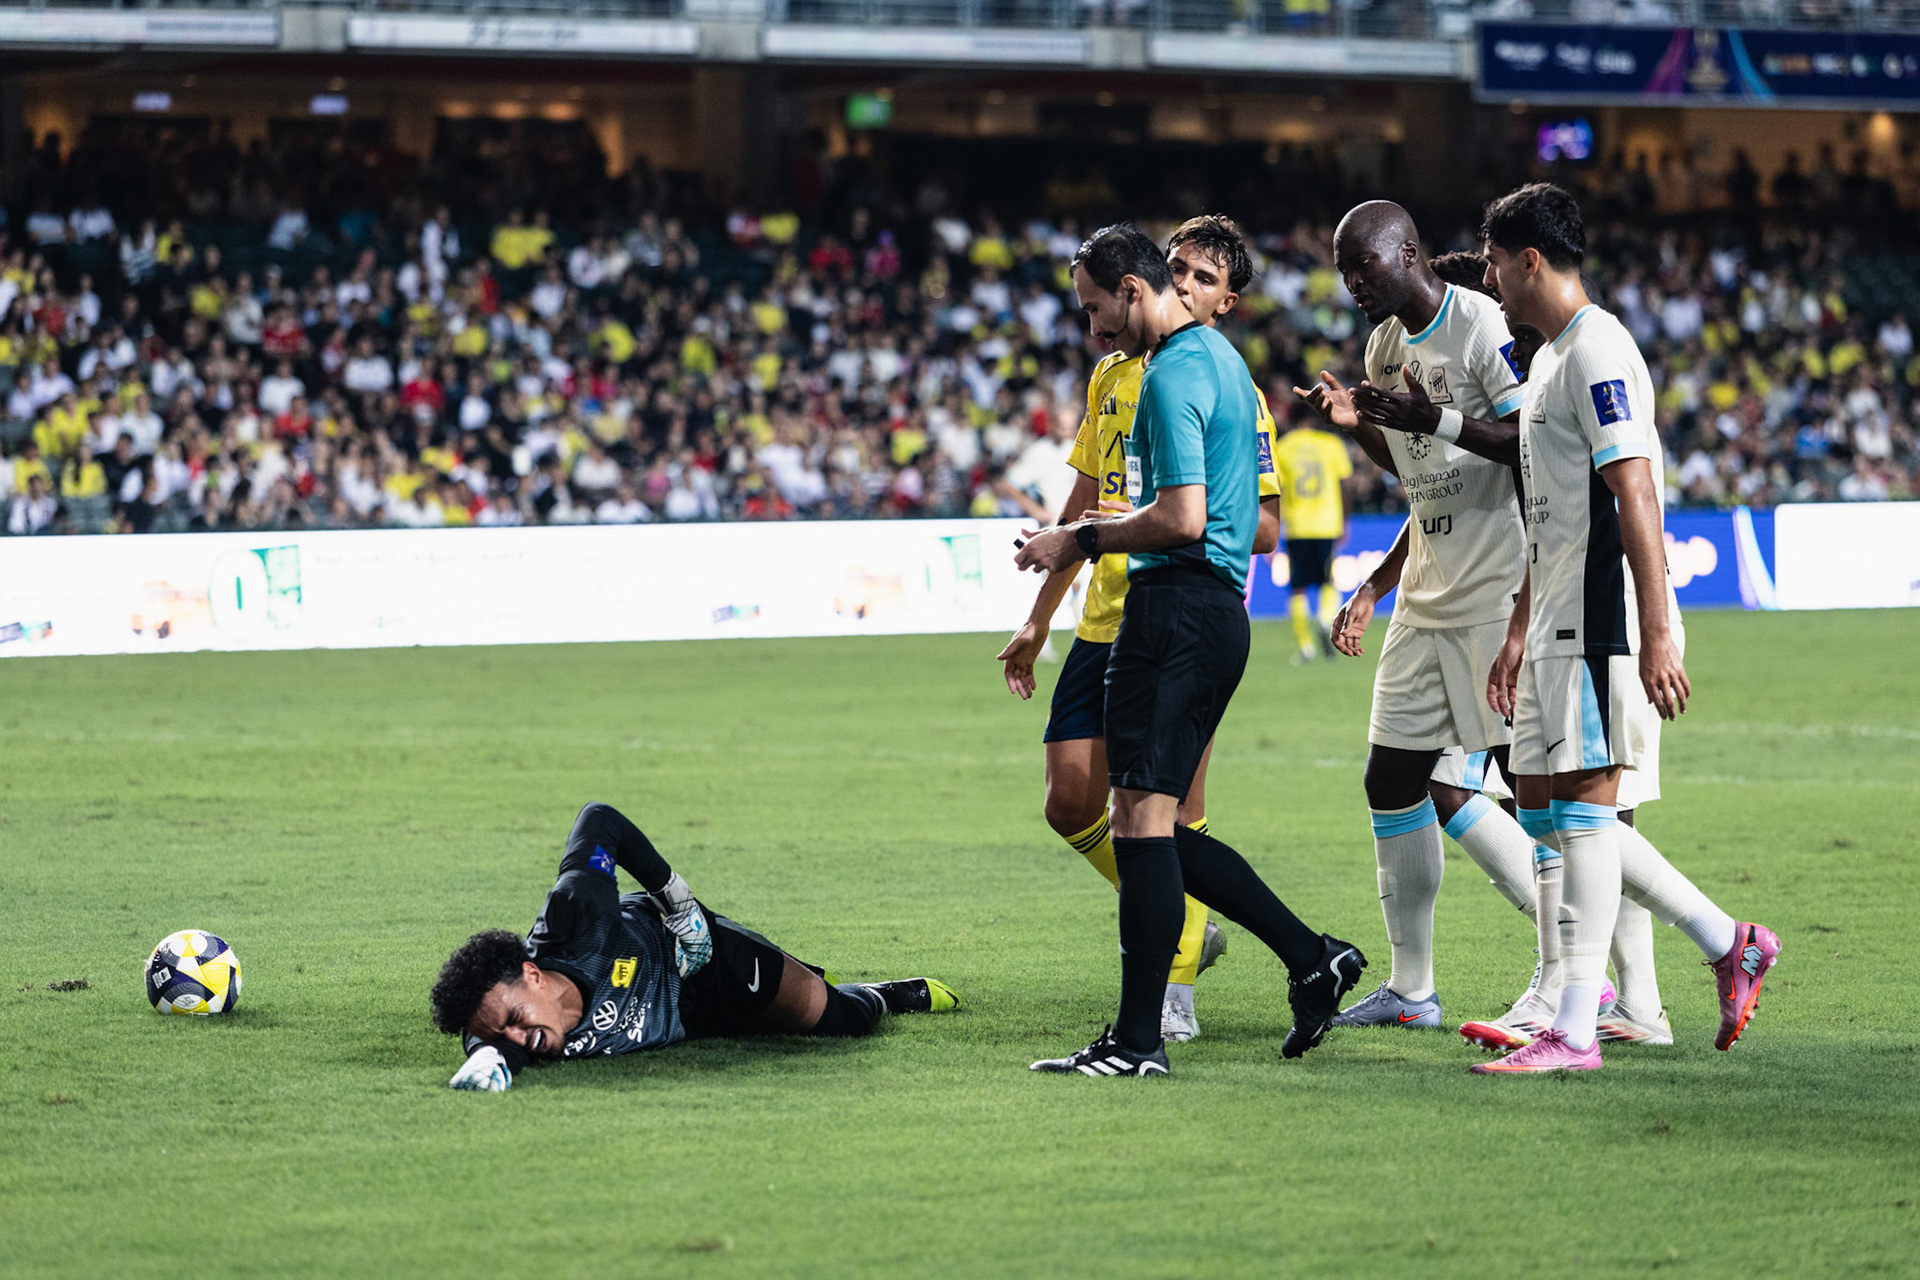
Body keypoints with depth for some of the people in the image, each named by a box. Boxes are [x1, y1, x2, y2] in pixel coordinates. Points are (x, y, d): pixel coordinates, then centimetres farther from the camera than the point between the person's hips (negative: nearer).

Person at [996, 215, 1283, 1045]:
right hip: (1104, 624, 6)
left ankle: (1175, 991, 1)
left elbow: (1263, 529, -8)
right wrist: (1039, 619, 21)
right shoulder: (1113, 375, 14)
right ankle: (1183, 926, 23)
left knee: (1172, 805, -7)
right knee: (1071, 803, 3)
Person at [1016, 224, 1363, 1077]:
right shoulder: (1220, 358, 20)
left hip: (1176, 609, -10)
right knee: (1158, 828, 13)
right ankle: (1311, 958, 11)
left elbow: (1182, 521, -21)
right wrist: (1119, 527, 24)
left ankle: (1138, 1040, -9)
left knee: (1143, 819, -9)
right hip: (1218, 610, 10)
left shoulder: (1174, 375, -12)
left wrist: (1083, 540, -9)